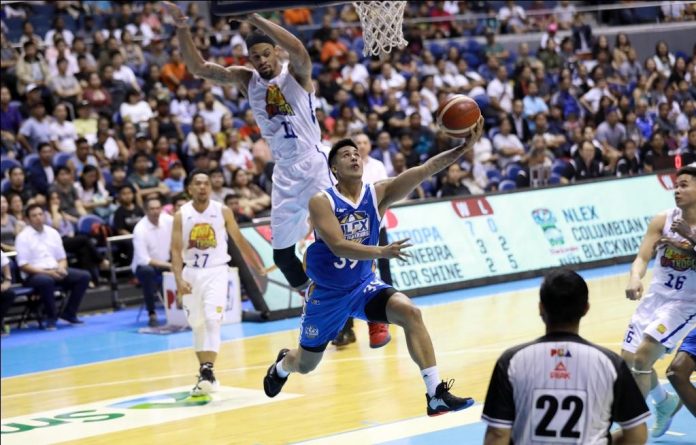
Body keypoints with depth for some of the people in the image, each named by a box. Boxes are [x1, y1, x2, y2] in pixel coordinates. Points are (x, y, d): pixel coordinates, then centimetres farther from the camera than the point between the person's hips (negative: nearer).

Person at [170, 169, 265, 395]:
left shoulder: (223, 211, -4)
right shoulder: (181, 215, -4)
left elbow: (240, 240, 6)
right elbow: (176, 250, -7)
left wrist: (260, 268, 8)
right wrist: (179, 280, -21)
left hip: (216, 271, -2)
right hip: (191, 272, 2)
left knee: (212, 320, -18)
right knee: (197, 325, 12)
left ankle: (208, 371, -24)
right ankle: (204, 370, 27)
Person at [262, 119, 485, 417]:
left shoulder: (378, 193, -10)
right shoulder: (321, 201, -19)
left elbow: (425, 169, -23)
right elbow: (338, 246, -32)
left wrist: (464, 148, -37)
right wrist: (381, 252, -47)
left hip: (363, 285, 2)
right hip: (327, 292, -2)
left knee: (410, 313, -27)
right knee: (305, 365, 15)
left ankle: (436, 395, -26)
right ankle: (281, 365, 55)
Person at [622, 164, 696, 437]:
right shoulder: (663, 221, -5)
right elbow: (643, 257, -10)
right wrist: (635, 279, -31)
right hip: (655, 298, 5)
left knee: (642, 356, -19)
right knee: (629, 360, 8)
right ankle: (665, 403, 36)